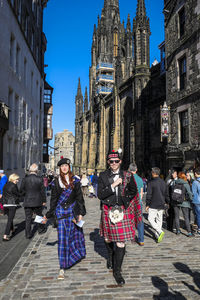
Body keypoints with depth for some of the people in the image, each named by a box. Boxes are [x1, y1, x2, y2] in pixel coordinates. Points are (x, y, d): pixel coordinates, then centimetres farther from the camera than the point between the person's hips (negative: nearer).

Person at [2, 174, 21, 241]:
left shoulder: (5, 185, 9)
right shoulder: (13, 186, -14)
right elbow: (18, 194, -7)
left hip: (5, 204, 8)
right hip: (12, 204, -7)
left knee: (10, 218, 24)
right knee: (10, 219, -4)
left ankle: (12, 230, 44)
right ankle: (5, 236, -8)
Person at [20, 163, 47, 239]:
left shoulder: (25, 179, -7)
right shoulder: (39, 179, -11)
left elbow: (21, 190, -1)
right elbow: (42, 191, -6)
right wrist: (44, 201, 4)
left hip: (27, 202, 1)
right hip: (37, 201, -1)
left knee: (28, 218, 8)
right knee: (39, 215, 19)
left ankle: (28, 234, 11)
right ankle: (41, 229, 32)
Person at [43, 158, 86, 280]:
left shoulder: (75, 180, 3)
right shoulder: (56, 182, 2)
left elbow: (79, 197, 2)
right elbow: (54, 200, 7)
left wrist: (81, 213, -3)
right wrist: (48, 215, 9)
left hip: (74, 210, 1)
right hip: (61, 212, -1)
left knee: (76, 234, 13)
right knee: (63, 239, -4)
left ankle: (77, 254, 42)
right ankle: (62, 268, 2)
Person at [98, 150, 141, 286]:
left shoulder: (127, 176, 0)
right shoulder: (103, 176, -1)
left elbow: (133, 192, 12)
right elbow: (100, 195, -8)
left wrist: (124, 201, -1)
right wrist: (113, 185, -18)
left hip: (123, 212, -1)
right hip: (108, 211, 1)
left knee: (121, 242, -4)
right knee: (108, 239, 18)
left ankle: (117, 271, 13)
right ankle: (110, 257, 50)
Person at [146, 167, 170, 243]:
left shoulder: (151, 183, -11)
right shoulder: (163, 182, 7)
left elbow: (149, 195, -11)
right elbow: (167, 194, 13)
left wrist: (147, 205, -4)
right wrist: (167, 202, 24)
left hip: (153, 205, -6)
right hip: (161, 205, 6)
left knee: (151, 219, 1)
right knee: (159, 220, 13)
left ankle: (160, 232, -15)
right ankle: (157, 235, 17)